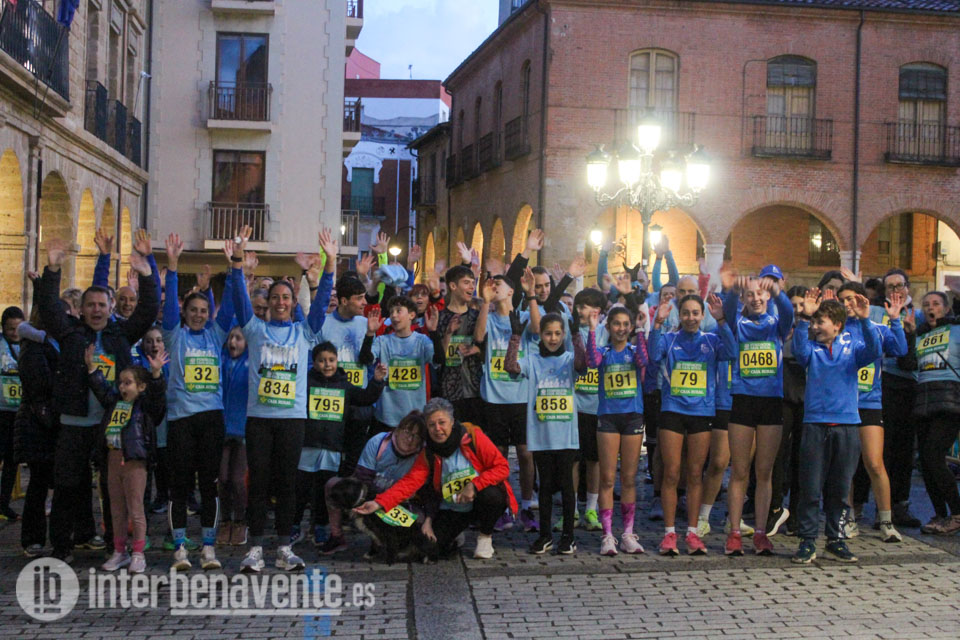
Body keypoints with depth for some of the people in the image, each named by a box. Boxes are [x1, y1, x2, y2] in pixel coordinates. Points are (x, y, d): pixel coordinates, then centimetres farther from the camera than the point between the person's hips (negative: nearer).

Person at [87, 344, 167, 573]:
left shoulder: (145, 404, -4)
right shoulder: (114, 401, 13)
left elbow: (157, 392, -19)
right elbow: (100, 388, 20)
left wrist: (156, 373, -32)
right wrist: (92, 367, 13)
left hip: (135, 461, -6)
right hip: (113, 458, 6)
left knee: (135, 509, -1)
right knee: (117, 509, 14)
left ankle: (138, 554, 8)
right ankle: (119, 552, 24)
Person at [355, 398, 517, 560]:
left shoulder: (473, 436, -15)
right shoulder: (428, 454, -5)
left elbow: (502, 467, -16)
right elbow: (409, 482, -14)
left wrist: (474, 486, -28)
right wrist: (379, 503, -27)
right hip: (452, 510, 2)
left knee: (490, 494, -35)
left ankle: (485, 536, -4)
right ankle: (456, 538, 21)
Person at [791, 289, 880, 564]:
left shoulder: (852, 348, 7)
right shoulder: (812, 349, 5)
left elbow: (873, 351, -12)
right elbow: (799, 349, -17)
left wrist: (864, 320, -24)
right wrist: (805, 317, -28)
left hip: (846, 426, 1)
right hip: (815, 425, -1)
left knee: (840, 489, 9)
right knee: (811, 487, -1)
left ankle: (836, 540, 20)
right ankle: (807, 542, 5)